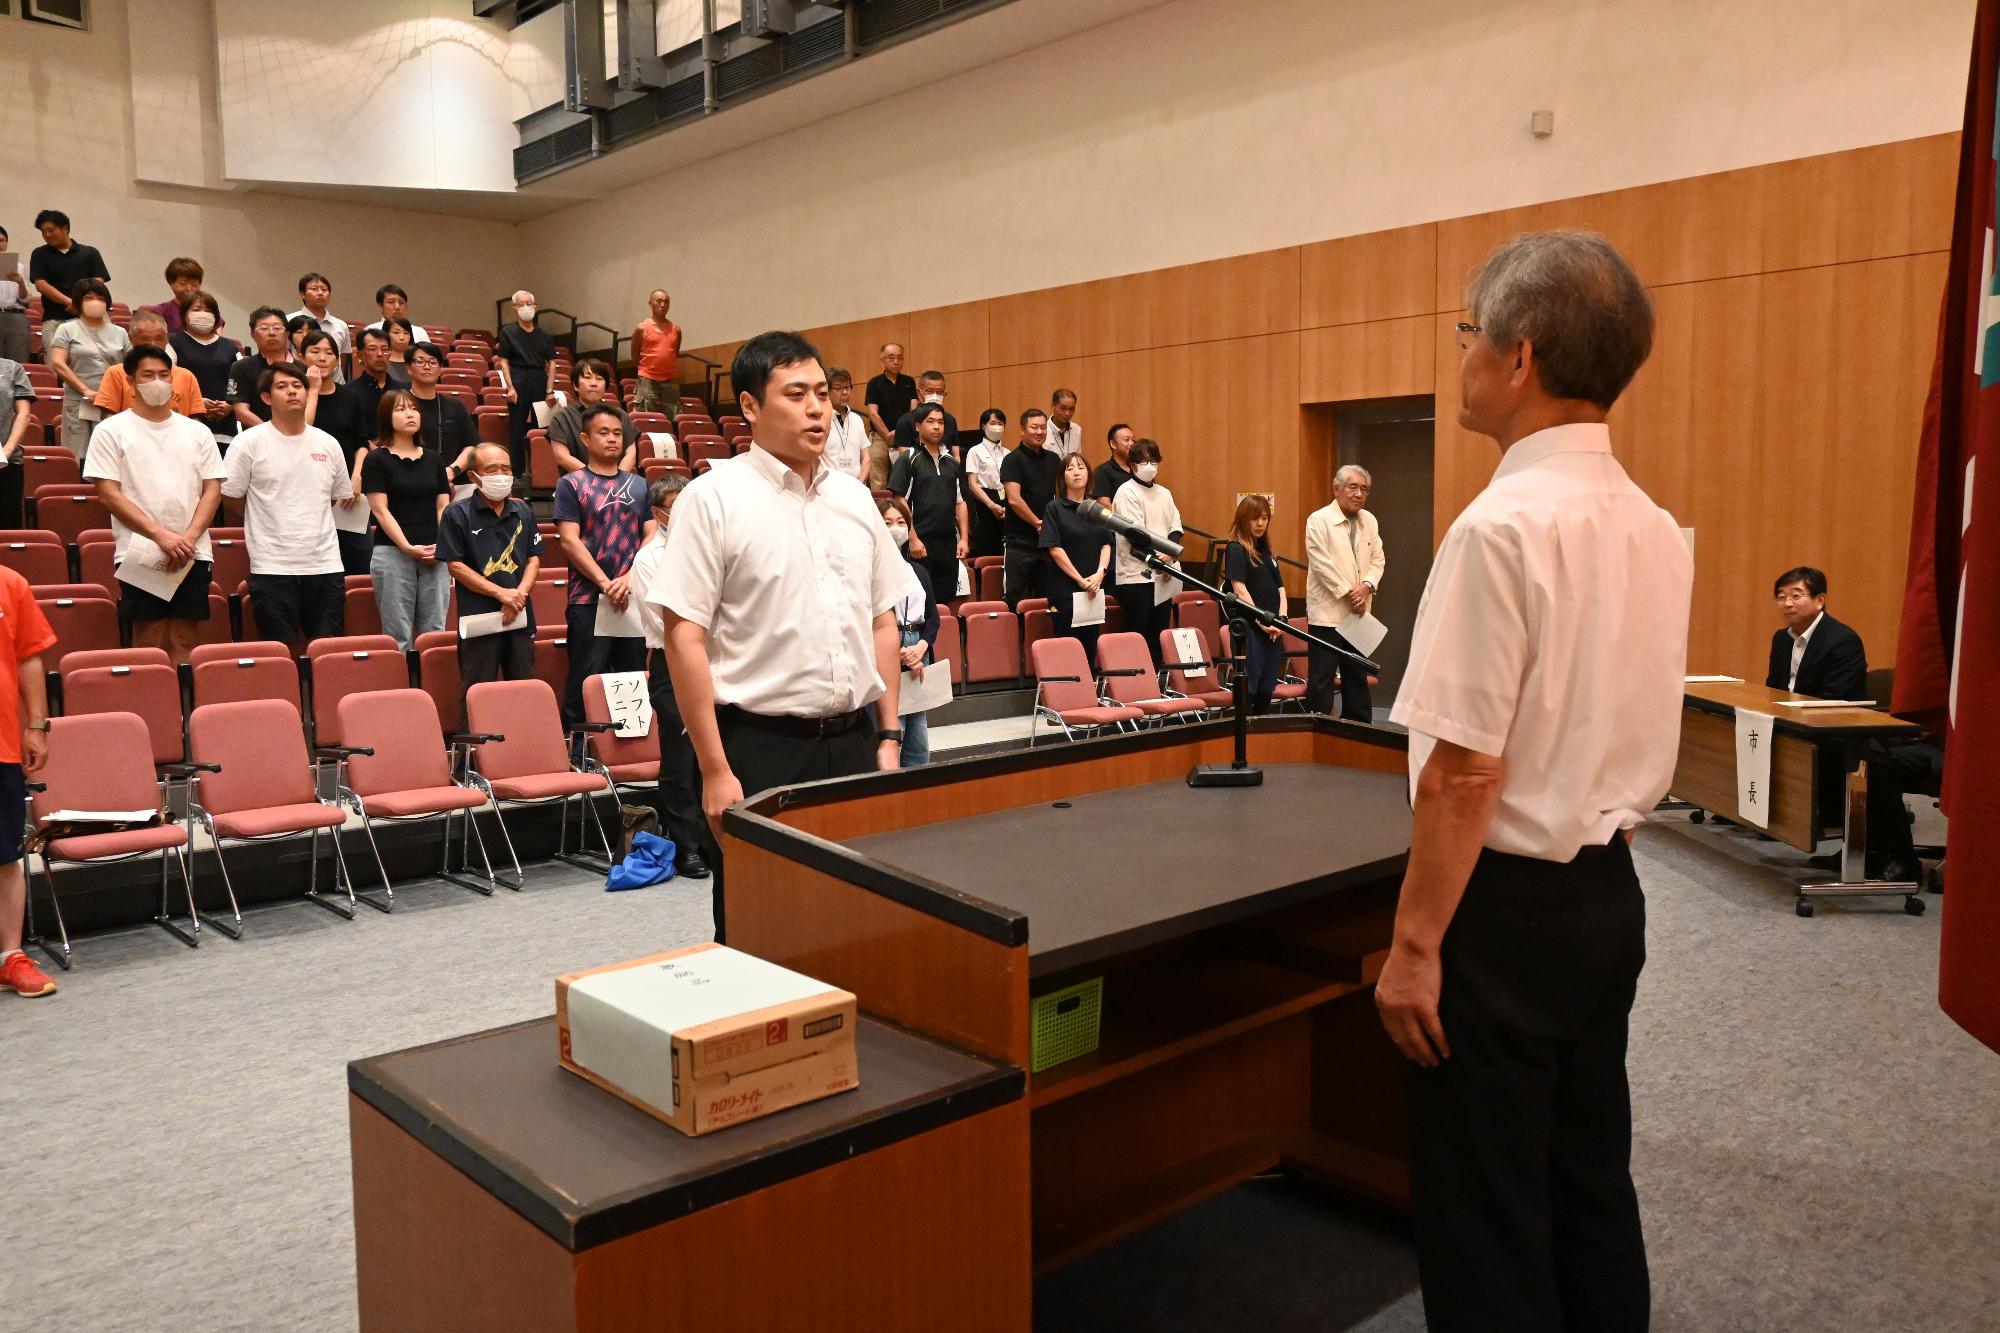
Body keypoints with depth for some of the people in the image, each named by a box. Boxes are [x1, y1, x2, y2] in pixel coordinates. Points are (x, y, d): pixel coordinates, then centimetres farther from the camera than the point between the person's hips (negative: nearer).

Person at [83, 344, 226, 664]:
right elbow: (109, 494, -3)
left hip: (192, 553, 2)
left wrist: (189, 537, -8)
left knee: (186, 643, 2)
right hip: (140, 553, -2)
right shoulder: (111, 431, 4)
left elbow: (212, 490, 7)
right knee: (148, 643, -2)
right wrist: (162, 536, -13)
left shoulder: (197, 431, 12)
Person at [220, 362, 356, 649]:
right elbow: (229, 496, 1)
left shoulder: (328, 444, 10)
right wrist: (267, 519, 7)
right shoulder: (249, 443, -2)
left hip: (325, 564, 3)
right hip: (272, 568, -3)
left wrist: (307, 518, 14)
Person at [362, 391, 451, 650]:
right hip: (392, 553, -4)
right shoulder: (376, 459, 2)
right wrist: (408, 547, -15)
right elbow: (381, 510, -5)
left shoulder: (434, 460, 15)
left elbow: (443, 507, 11)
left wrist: (442, 544, -7)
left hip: (435, 555, 4)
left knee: (434, 633, 1)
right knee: (398, 635, -2)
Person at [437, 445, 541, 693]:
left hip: (521, 618, 4)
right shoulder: (456, 514, -2)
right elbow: (455, 565, -6)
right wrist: (501, 593, -13)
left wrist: (520, 594, -8)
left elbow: (534, 559, 10)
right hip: (478, 619, -4)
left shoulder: (523, 512, 12)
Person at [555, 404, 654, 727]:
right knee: (585, 682, -1)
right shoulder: (571, 484, 3)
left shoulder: (638, 485, 14)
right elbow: (570, 541, -6)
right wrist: (606, 584, -15)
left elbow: (651, 536, 7)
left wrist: (630, 578, -9)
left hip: (634, 598, 4)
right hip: (588, 599, -4)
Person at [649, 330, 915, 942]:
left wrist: (888, 737, 10)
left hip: (854, 741, 5)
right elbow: (684, 638, -11)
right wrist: (715, 771, -14)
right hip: (761, 748, -5)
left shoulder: (855, 498, 11)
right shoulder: (714, 497, -6)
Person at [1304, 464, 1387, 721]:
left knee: (1357, 676, 13)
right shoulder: (1319, 521, -8)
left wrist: (1366, 586, -9)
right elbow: (1322, 563, -14)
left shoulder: (1370, 521, 10)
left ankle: (1359, 727, 21)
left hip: (1358, 613, 6)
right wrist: (1348, 592, -14)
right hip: (1328, 611, -6)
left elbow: (1378, 559, 9)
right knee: (1322, 676, -4)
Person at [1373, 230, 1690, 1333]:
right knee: (1589, 1183, 22)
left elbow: (1465, 772, -21)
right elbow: (1621, 736, 12)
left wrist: (1415, 945, -14)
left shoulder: (1505, 526, -20)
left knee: (1485, 1220, 8)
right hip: (1608, 892, 8)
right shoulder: (1654, 528, 5)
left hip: (1507, 902, -8)